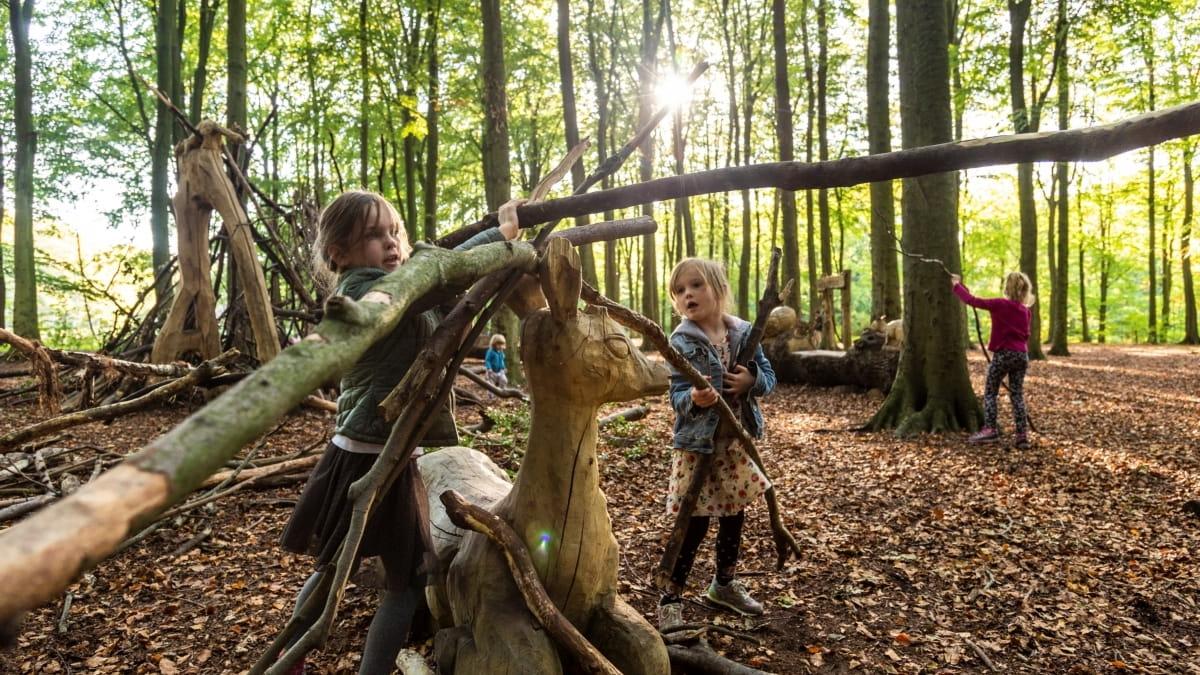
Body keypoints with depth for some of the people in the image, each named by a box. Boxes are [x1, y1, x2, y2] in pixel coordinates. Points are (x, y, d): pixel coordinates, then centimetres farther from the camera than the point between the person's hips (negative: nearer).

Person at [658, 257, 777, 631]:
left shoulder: (743, 333, 0)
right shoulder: (682, 341, -12)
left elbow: (769, 376, 6)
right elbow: (677, 396, -17)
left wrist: (751, 381, -16)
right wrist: (694, 399, -39)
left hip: (735, 439, 5)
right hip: (697, 442, -5)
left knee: (734, 513, 17)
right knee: (694, 521, -3)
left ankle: (725, 584, 37)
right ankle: (670, 599, 11)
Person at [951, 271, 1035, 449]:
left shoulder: (1000, 304, -9)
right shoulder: (1026, 311, 11)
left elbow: (972, 300, -7)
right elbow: (1025, 335, 17)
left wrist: (957, 285, 4)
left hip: (1003, 354, -5)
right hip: (1021, 355, 5)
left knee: (990, 392, 6)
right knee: (1017, 395, 8)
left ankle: (990, 429, 0)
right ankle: (1022, 434, 4)